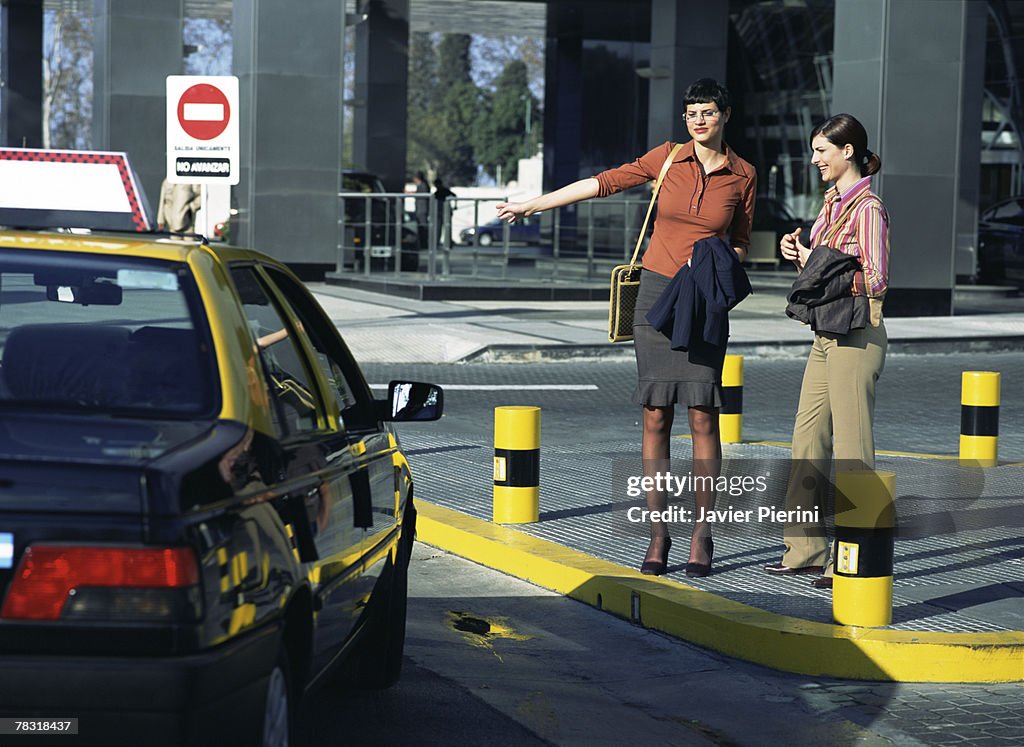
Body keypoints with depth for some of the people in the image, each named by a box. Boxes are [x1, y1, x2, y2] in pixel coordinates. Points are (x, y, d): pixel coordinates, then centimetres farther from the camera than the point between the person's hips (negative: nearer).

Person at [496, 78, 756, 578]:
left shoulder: (742, 175, 4)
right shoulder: (667, 158, 4)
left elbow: (740, 245, 13)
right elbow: (605, 183, 8)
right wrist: (532, 205, 8)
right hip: (657, 293, 1)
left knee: (703, 416, -7)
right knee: (656, 417, -1)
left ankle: (702, 535, 1)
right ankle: (658, 535, 4)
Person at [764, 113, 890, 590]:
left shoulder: (867, 208, -13)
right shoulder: (833, 202, 14)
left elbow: (876, 281, -17)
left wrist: (816, 264, -16)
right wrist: (799, 253, 3)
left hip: (857, 335, -9)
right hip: (828, 332, 9)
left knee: (851, 448, -4)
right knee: (808, 440, 12)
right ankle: (806, 550, 20)